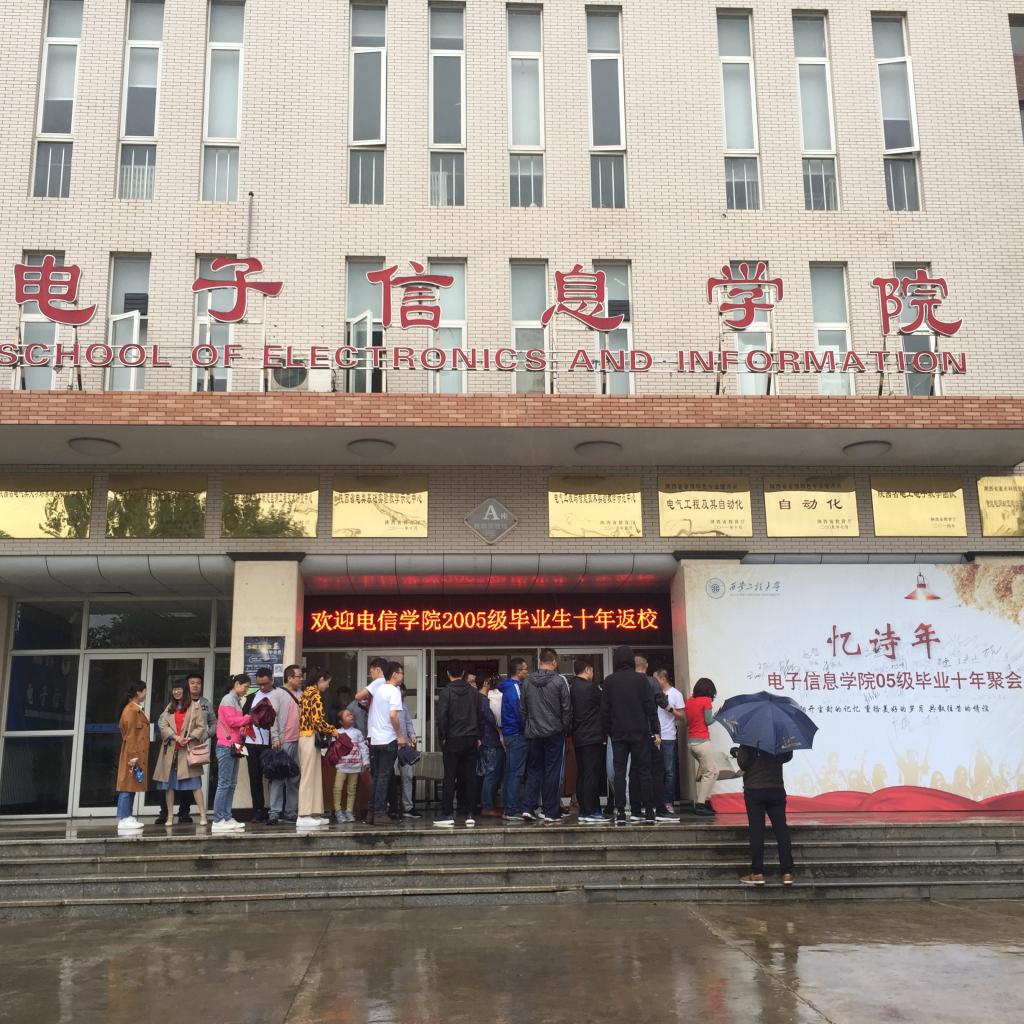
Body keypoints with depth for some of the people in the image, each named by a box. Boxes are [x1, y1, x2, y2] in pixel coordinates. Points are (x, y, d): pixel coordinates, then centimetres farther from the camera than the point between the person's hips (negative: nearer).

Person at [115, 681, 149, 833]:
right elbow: (130, 735, -17)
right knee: (128, 785, -8)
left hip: (138, 755, 10)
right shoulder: (131, 710, -12)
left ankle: (127, 817, 13)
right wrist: (133, 756, -20)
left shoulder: (138, 710, 17)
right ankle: (123, 819, -8)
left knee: (132, 786, 10)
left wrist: (138, 756, 16)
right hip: (132, 755, -10)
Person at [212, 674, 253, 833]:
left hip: (234, 746, 9)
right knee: (224, 784, -9)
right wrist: (249, 718, -8)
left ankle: (227, 818, 10)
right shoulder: (228, 699, -7)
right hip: (226, 746, -9)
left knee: (231, 784, 8)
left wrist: (247, 723, 4)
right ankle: (218, 821, -8)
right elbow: (231, 720, -16)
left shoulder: (236, 700, 19)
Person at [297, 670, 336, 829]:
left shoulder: (306, 693, 17)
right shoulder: (316, 695, -11)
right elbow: (317, 721, -18)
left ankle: (313, 813, 13)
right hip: (310, 738, -9)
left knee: (313, 776, 11)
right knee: (308, 776, -6)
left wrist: (329, 729, 11)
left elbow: (309, 718, 14)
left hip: (304, 736, 9)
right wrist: (333, 731, -4)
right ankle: (303, 816, -5)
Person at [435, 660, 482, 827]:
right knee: (470, 777, 6)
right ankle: (470, 815, 6)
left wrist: (442, 736, -1)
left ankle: (447, 815, 1)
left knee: (450, 777, 1)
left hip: (453, 740, -4)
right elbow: (480, 716, 8)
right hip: (471, 739, 4)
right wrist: (479, 737, 14)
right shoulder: (474, 691, 6)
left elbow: (442, 716, -12)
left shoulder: (446, 692, -7)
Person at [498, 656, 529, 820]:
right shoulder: (514, 688, -14)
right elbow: (520, 712, -17)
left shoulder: (508, 687, 16)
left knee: (510, 773, 12)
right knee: (516, 773, -8)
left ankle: (510, 809, 17)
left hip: (509, 734, 10)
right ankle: (512, 811, -7)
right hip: (517, 734, -10)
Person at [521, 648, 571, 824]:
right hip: (554, 733, -3)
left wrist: (527, 729, 15)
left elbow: (522, 709, 8)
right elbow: (567, 709, -6)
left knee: (533, 771, 13)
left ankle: (528, 808, 6)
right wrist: (567, 730, 4)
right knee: (552, 772, 2)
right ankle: (550, 813, 4)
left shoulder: (527, 681, 4)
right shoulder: (559, 680, -7)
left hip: (533, 735, 3)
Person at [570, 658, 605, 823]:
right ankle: (591, 812, -6)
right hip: (592, 737, -7)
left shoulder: (571, 687, 8)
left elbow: (569, 711, 13)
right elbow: (604, 704, 1)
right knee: (592, 774, -5)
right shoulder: (591, 687, -12)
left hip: (577, 738, 7)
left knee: (581, 775, 10)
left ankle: (583, 811, 13)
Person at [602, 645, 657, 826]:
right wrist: (655, 731, 0)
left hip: (618, 734, 0)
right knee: (643, 772, 5)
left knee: (619, 773, 3)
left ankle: (620, 813, -2)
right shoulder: (641, 679, -2)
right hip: (640, 733, 0)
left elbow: (604, 710, 1)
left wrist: (608, 731, 8)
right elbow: (651, 707, -3)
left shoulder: (609, 681, 1)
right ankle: (648, 812, 4)